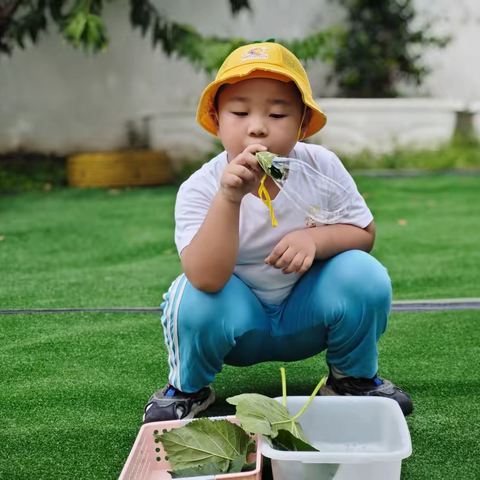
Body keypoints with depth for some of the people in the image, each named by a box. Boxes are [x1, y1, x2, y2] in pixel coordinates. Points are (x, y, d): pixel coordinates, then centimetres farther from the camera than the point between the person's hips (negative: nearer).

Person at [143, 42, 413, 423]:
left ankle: (354, 376, 6)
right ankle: (188, 387, 2)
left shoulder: (322, 166, -13)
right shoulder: (199, 189, -22)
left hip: (307, 315, 2)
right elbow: (207, 279, -35)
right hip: (239, 321, -2)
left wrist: (315, 238, -28)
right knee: (194, 301, -33)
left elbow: (364, 232, -6)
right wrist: (228, 200, -48)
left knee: (365, 275, -25)